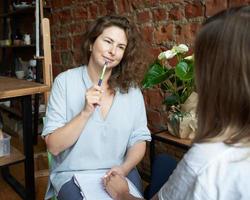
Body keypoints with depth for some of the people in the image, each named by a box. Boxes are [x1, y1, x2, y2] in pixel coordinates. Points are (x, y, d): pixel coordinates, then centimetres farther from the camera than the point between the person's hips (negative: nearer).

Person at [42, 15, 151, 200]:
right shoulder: (65, 81, -7)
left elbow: (139, 140, 1)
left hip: (118, 172, 3)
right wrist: (86, 112, -21)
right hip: (73, 174, -2)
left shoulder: (131, 87, -1)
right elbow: (53, 146, -9)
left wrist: (124, 168, -17)